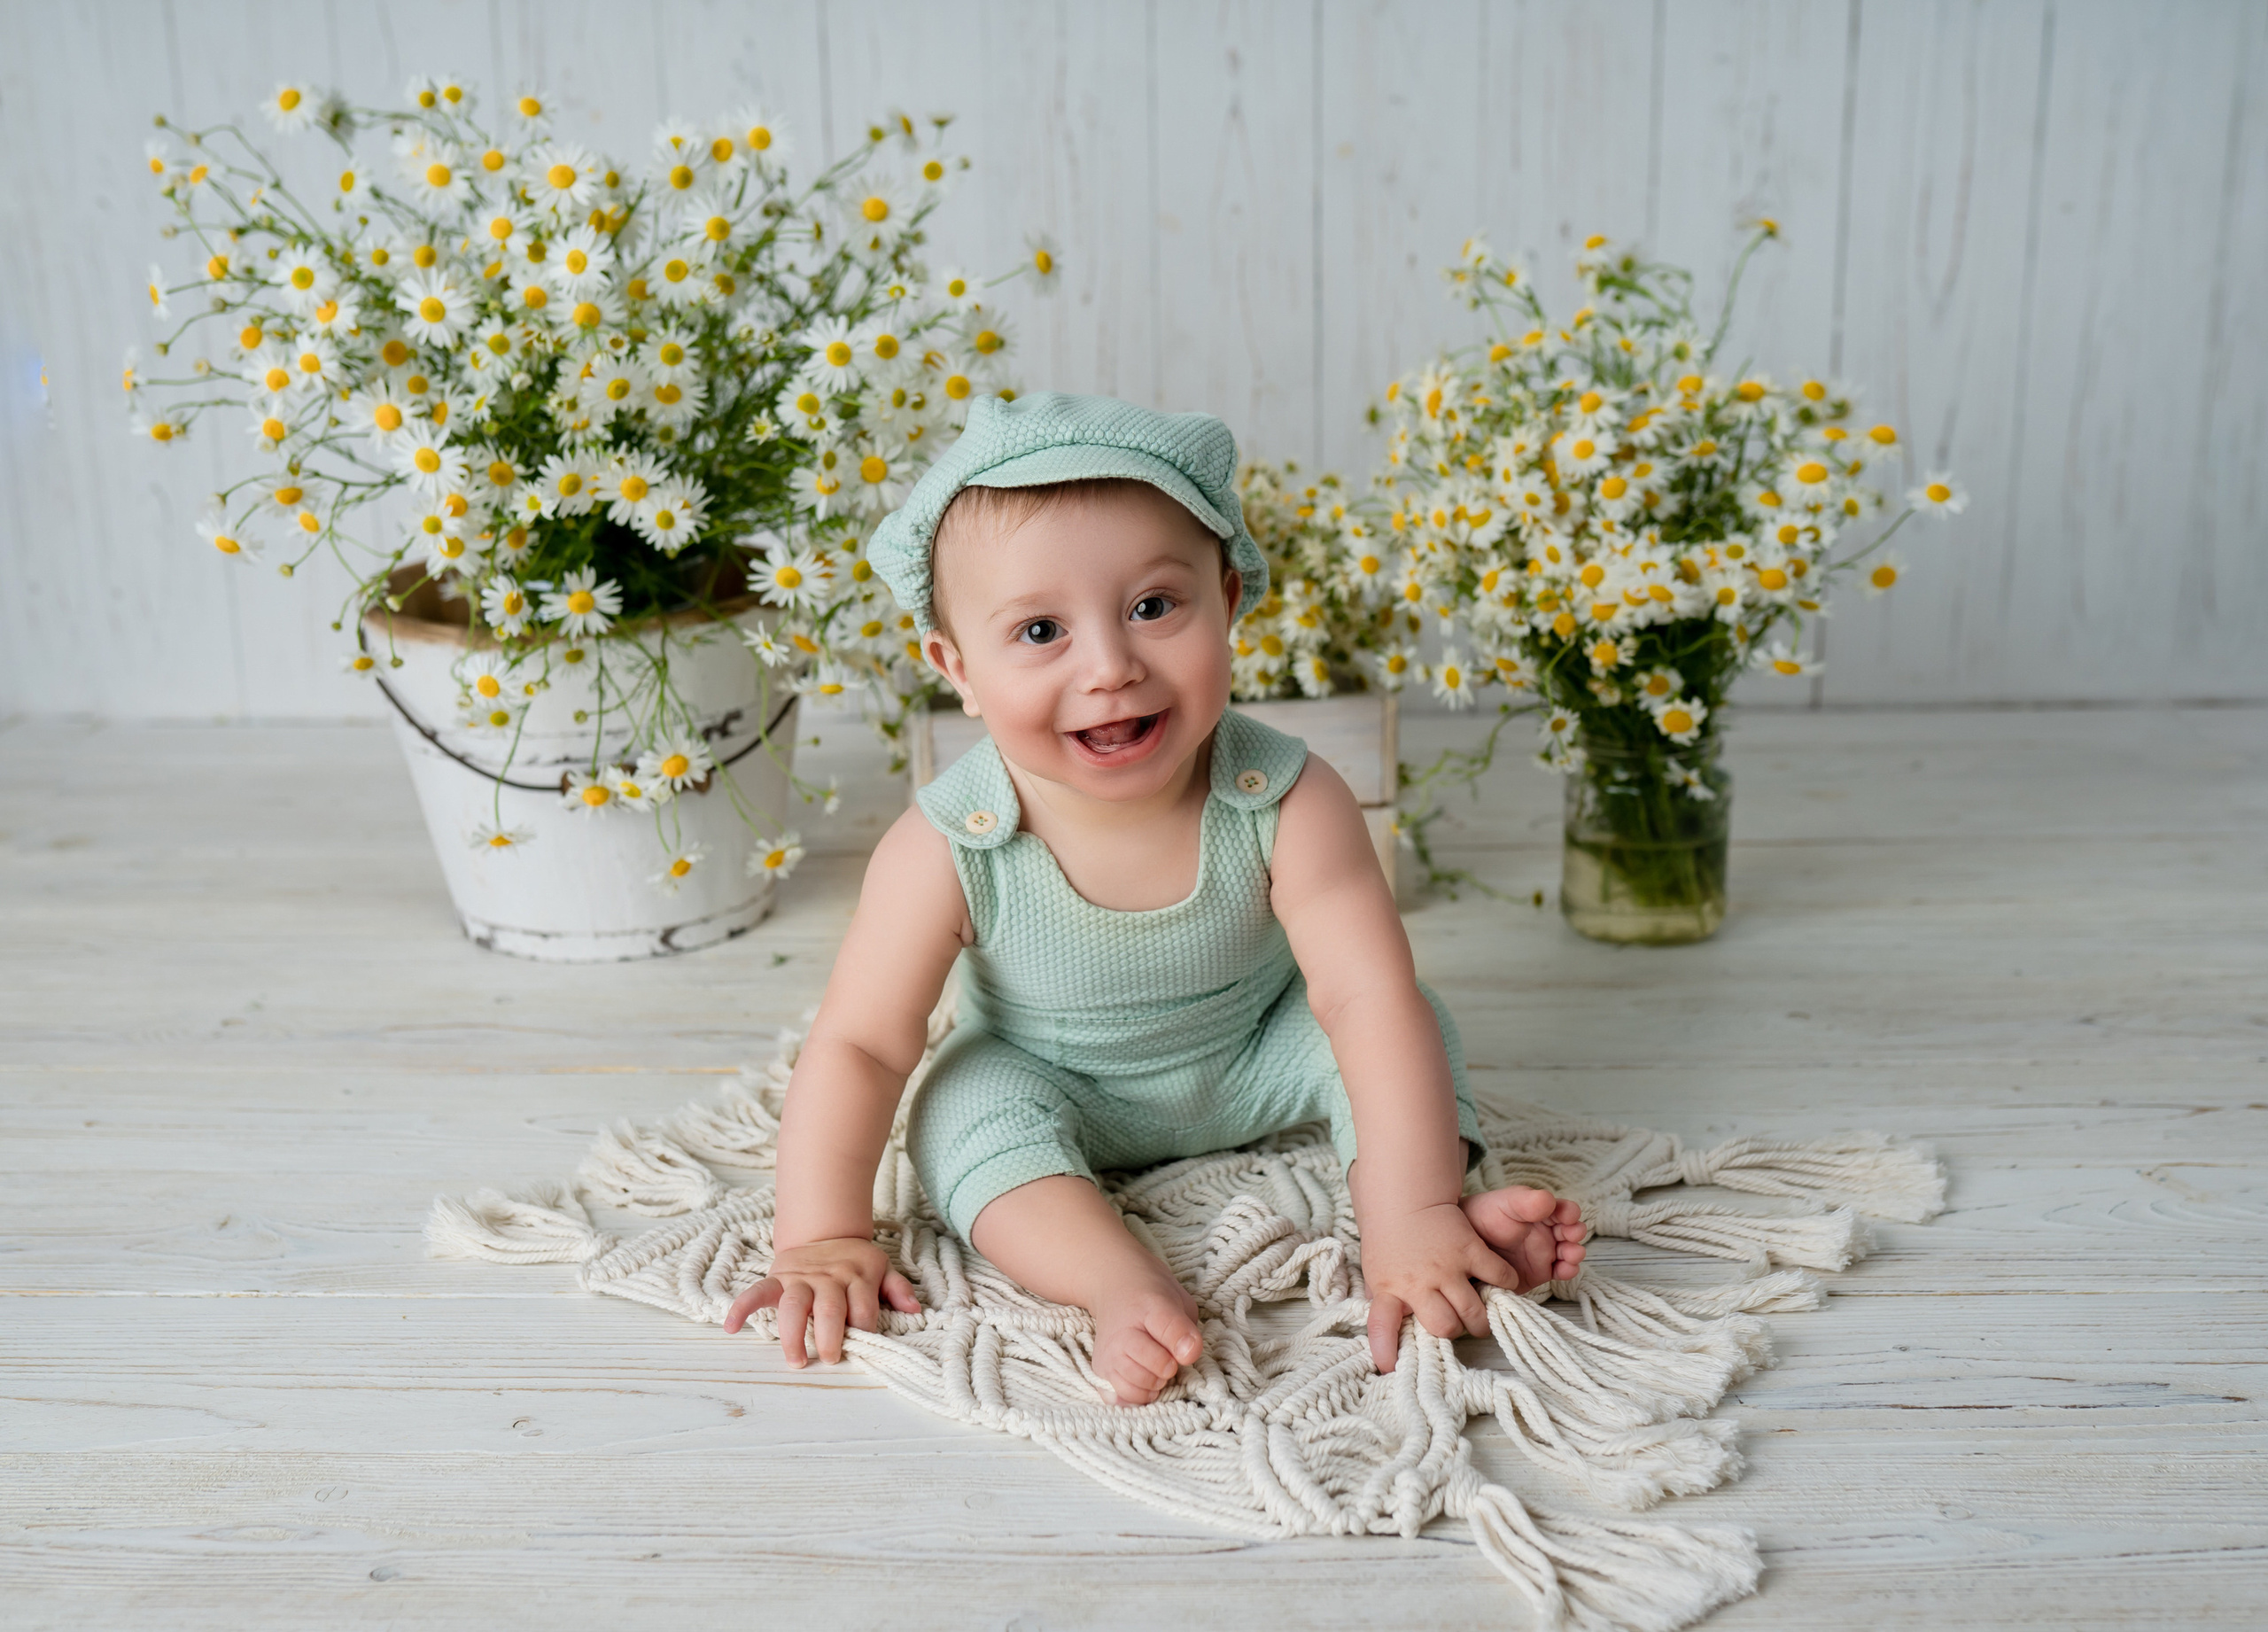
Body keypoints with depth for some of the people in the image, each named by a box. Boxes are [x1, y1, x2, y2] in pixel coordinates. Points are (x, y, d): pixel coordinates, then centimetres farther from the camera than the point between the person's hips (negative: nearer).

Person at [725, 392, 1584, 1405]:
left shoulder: (1286, 804, -30)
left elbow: (1370, 996, -33)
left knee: (1389, 1029, -19)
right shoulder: (949, 852, -31)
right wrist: (822, 1239, -25)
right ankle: (1129, 1288, -33)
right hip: (1059, 1092, 0)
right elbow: (857, 1047, -22)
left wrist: (1417, 1218, -41)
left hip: (1256, 1063, 1)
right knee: (966, 1104, -28)